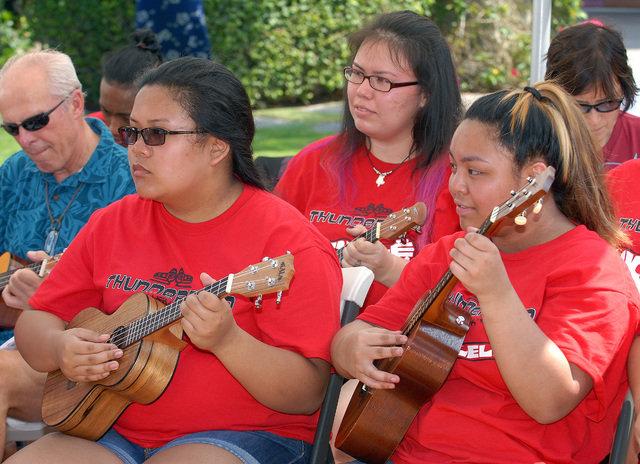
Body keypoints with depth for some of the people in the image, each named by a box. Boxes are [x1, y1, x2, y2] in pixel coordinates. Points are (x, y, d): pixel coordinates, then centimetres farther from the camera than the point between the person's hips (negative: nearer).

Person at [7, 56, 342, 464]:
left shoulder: (284, 239, -10)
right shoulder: (112, 224, 9)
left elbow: (308, 395, -15)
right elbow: (36, 321, 14)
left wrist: (227, 340, -31)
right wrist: (59, 349, -10)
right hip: (113, 428, 6)